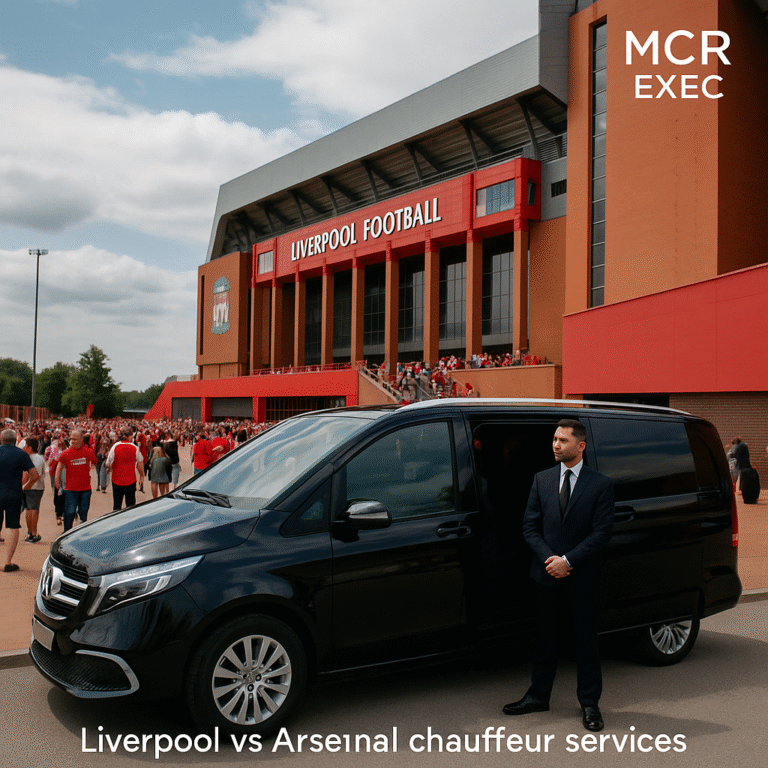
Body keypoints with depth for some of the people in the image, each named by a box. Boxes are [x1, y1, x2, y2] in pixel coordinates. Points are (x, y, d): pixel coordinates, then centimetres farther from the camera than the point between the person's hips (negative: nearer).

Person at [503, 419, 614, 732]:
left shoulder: (601, 484, -3)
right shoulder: (541, 480, 6)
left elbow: (601, 532, -8)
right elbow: (530, 526, 5)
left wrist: (568, 560, -15)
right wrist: (549, 559, -10)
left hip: (583, 577, -2)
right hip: (546, 575, 3)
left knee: (586, 640, 7)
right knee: (544, 637, 12)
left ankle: (589, 703, 20)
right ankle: (538, 695, 26)